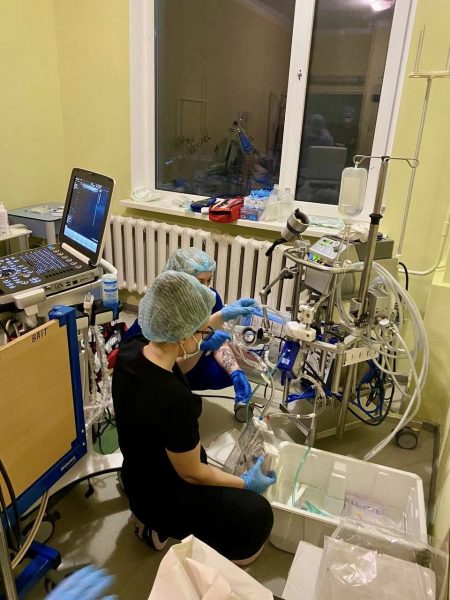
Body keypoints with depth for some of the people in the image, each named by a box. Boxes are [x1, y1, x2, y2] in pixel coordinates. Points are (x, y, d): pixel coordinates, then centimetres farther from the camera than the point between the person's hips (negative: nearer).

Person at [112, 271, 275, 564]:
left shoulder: (132, 350, -18)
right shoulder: (174, 401, -40)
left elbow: (174, 347, 6)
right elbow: (191, 473, -23)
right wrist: (246, 482, -8)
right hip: (161, 498, -8)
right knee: (257, 515, 1)